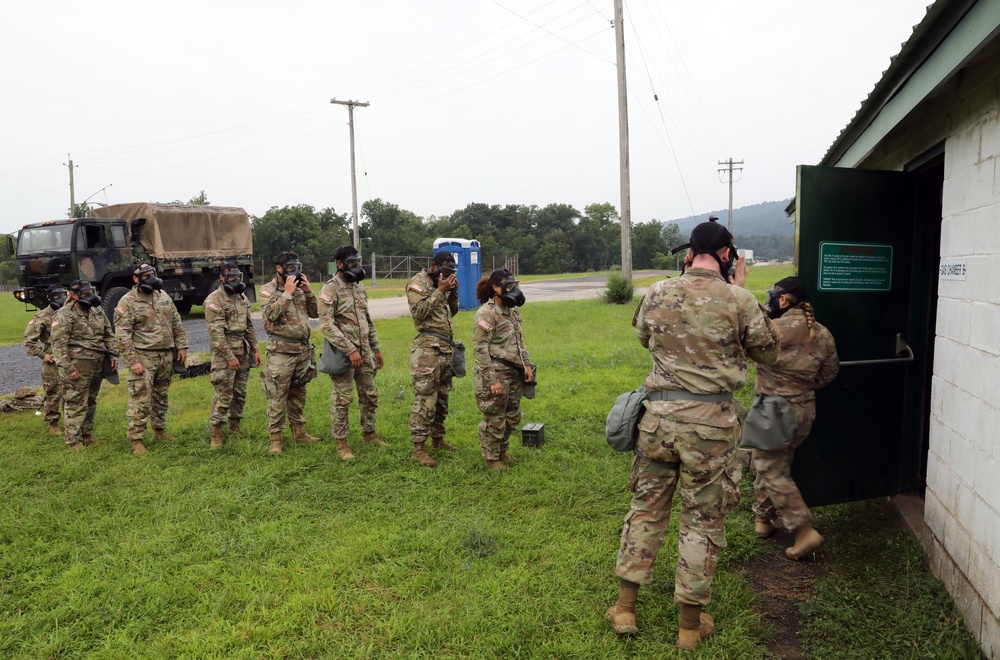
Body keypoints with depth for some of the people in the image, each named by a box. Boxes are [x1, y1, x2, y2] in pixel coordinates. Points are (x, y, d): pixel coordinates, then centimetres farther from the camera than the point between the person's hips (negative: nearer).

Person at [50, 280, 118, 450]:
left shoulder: (98, 311, 14)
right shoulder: (64, 315, -9)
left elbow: (108, 335, 20)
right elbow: (58, 344, -14)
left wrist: (113, 355, 10)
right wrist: (67, 367, -18)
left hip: (97, 365, 7)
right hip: (77, 367, -7)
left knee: (90, 403, 16)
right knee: (76, 405, -4)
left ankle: (87, 436, 27)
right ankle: (74, 442, 3)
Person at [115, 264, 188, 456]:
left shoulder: (163, 296, 10)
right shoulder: (128, 302, -9)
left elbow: (176, 323, 15)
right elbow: (122, 336, -13)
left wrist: (181, 346, 8)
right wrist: (132, 361, -17)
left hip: (166, 356, 6)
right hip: (143, 358, -6)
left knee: (161, 397, 16)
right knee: (140, 400, -6)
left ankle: (159, 431, 30)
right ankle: (136, 440, 2)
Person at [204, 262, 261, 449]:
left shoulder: (242, 297, 12)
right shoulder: (214, 300, -11)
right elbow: (216, 332, -16)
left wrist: (255, 349, 11)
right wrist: (230, 357, -18)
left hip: (243, 351, 7)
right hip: (224, 353, -7)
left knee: (240, 392, 12)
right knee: (223, 394, -7)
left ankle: (235, 426, 25)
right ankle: (216, 432, 2)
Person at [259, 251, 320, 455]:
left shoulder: (299, 288, 12)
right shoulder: (268, 290, -4)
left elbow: (314, 313, 10)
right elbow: (271, 314, -20)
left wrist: (308, 291, -2)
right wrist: (287, 293, -19)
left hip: (303, 349, 6)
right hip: (281, 351, -6)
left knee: (298, 393, 16)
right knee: (277, 395, -3)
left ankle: (299, 431, 27)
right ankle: (275, 438, 4)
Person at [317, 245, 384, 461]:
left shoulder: (360, 287, 12)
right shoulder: (330, 290, -11)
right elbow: (327, 325, -19)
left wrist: (376, 349, 18)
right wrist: (350, 350, -23)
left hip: (364, 351, 7)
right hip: (343, 353, -7)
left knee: (370, 395, 13)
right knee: (342, 399, 0)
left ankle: (369, 434, 28)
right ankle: (341, 444, 10)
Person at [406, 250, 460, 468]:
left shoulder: (441, 283, 17)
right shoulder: (418, 282, -7)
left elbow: (452, 312, 20)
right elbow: (419, 312, -18)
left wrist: (453, 292, 4)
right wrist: (440, 291, -16)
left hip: (445, 347, 9)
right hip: (428, 348, -9)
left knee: (442, 397, 15)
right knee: (425, 398, -9)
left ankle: (438, 439, 27)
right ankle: (418, 447, -4)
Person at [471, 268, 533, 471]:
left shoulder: (512, 311, 12)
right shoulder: (486, 314, -14)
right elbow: (481, 349, -17)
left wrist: (527, 365, 10)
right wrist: (492, 380, -19)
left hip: (514, 374, 8)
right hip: (496, 375, -8)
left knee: (512, 417, 16)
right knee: (495, 420, 2)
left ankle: (502, 452, 33)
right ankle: (491, 458, 17)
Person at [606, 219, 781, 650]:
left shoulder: (656, 293, 0)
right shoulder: (739, 300, -9)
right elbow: (768, 352, 7)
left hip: (658, 414, 3)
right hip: (710, 421, -2)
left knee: (646, 507, 16)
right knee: (703, 519, 11)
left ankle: (625, 609, 26)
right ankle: (690, 624, 25)